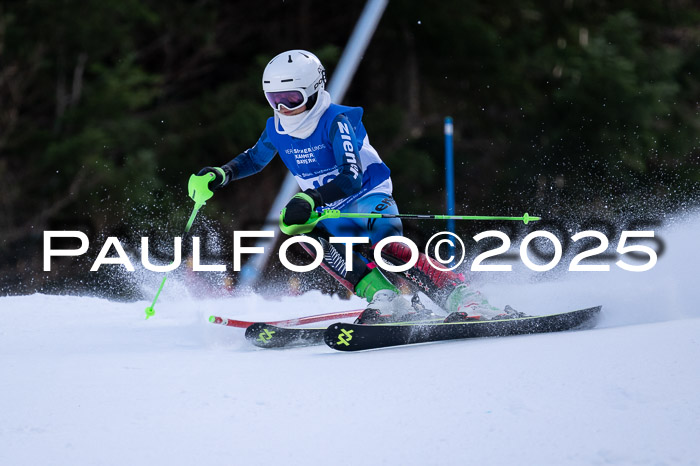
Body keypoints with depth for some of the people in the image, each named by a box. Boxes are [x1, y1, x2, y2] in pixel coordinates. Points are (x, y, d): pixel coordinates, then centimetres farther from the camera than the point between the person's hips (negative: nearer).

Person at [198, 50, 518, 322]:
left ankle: (463, 299, -37)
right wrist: (222, 174, 2)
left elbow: (351, 178, -31)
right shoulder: (277, 130, -2)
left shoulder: (336, 121, -21)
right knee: (306, 233, -28)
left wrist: (310, 199, -44)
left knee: (385, 244, -34)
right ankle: (386, 301, -33)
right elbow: (253, 159, 20)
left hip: (369, 197, -5)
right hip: (331, 213, 5)